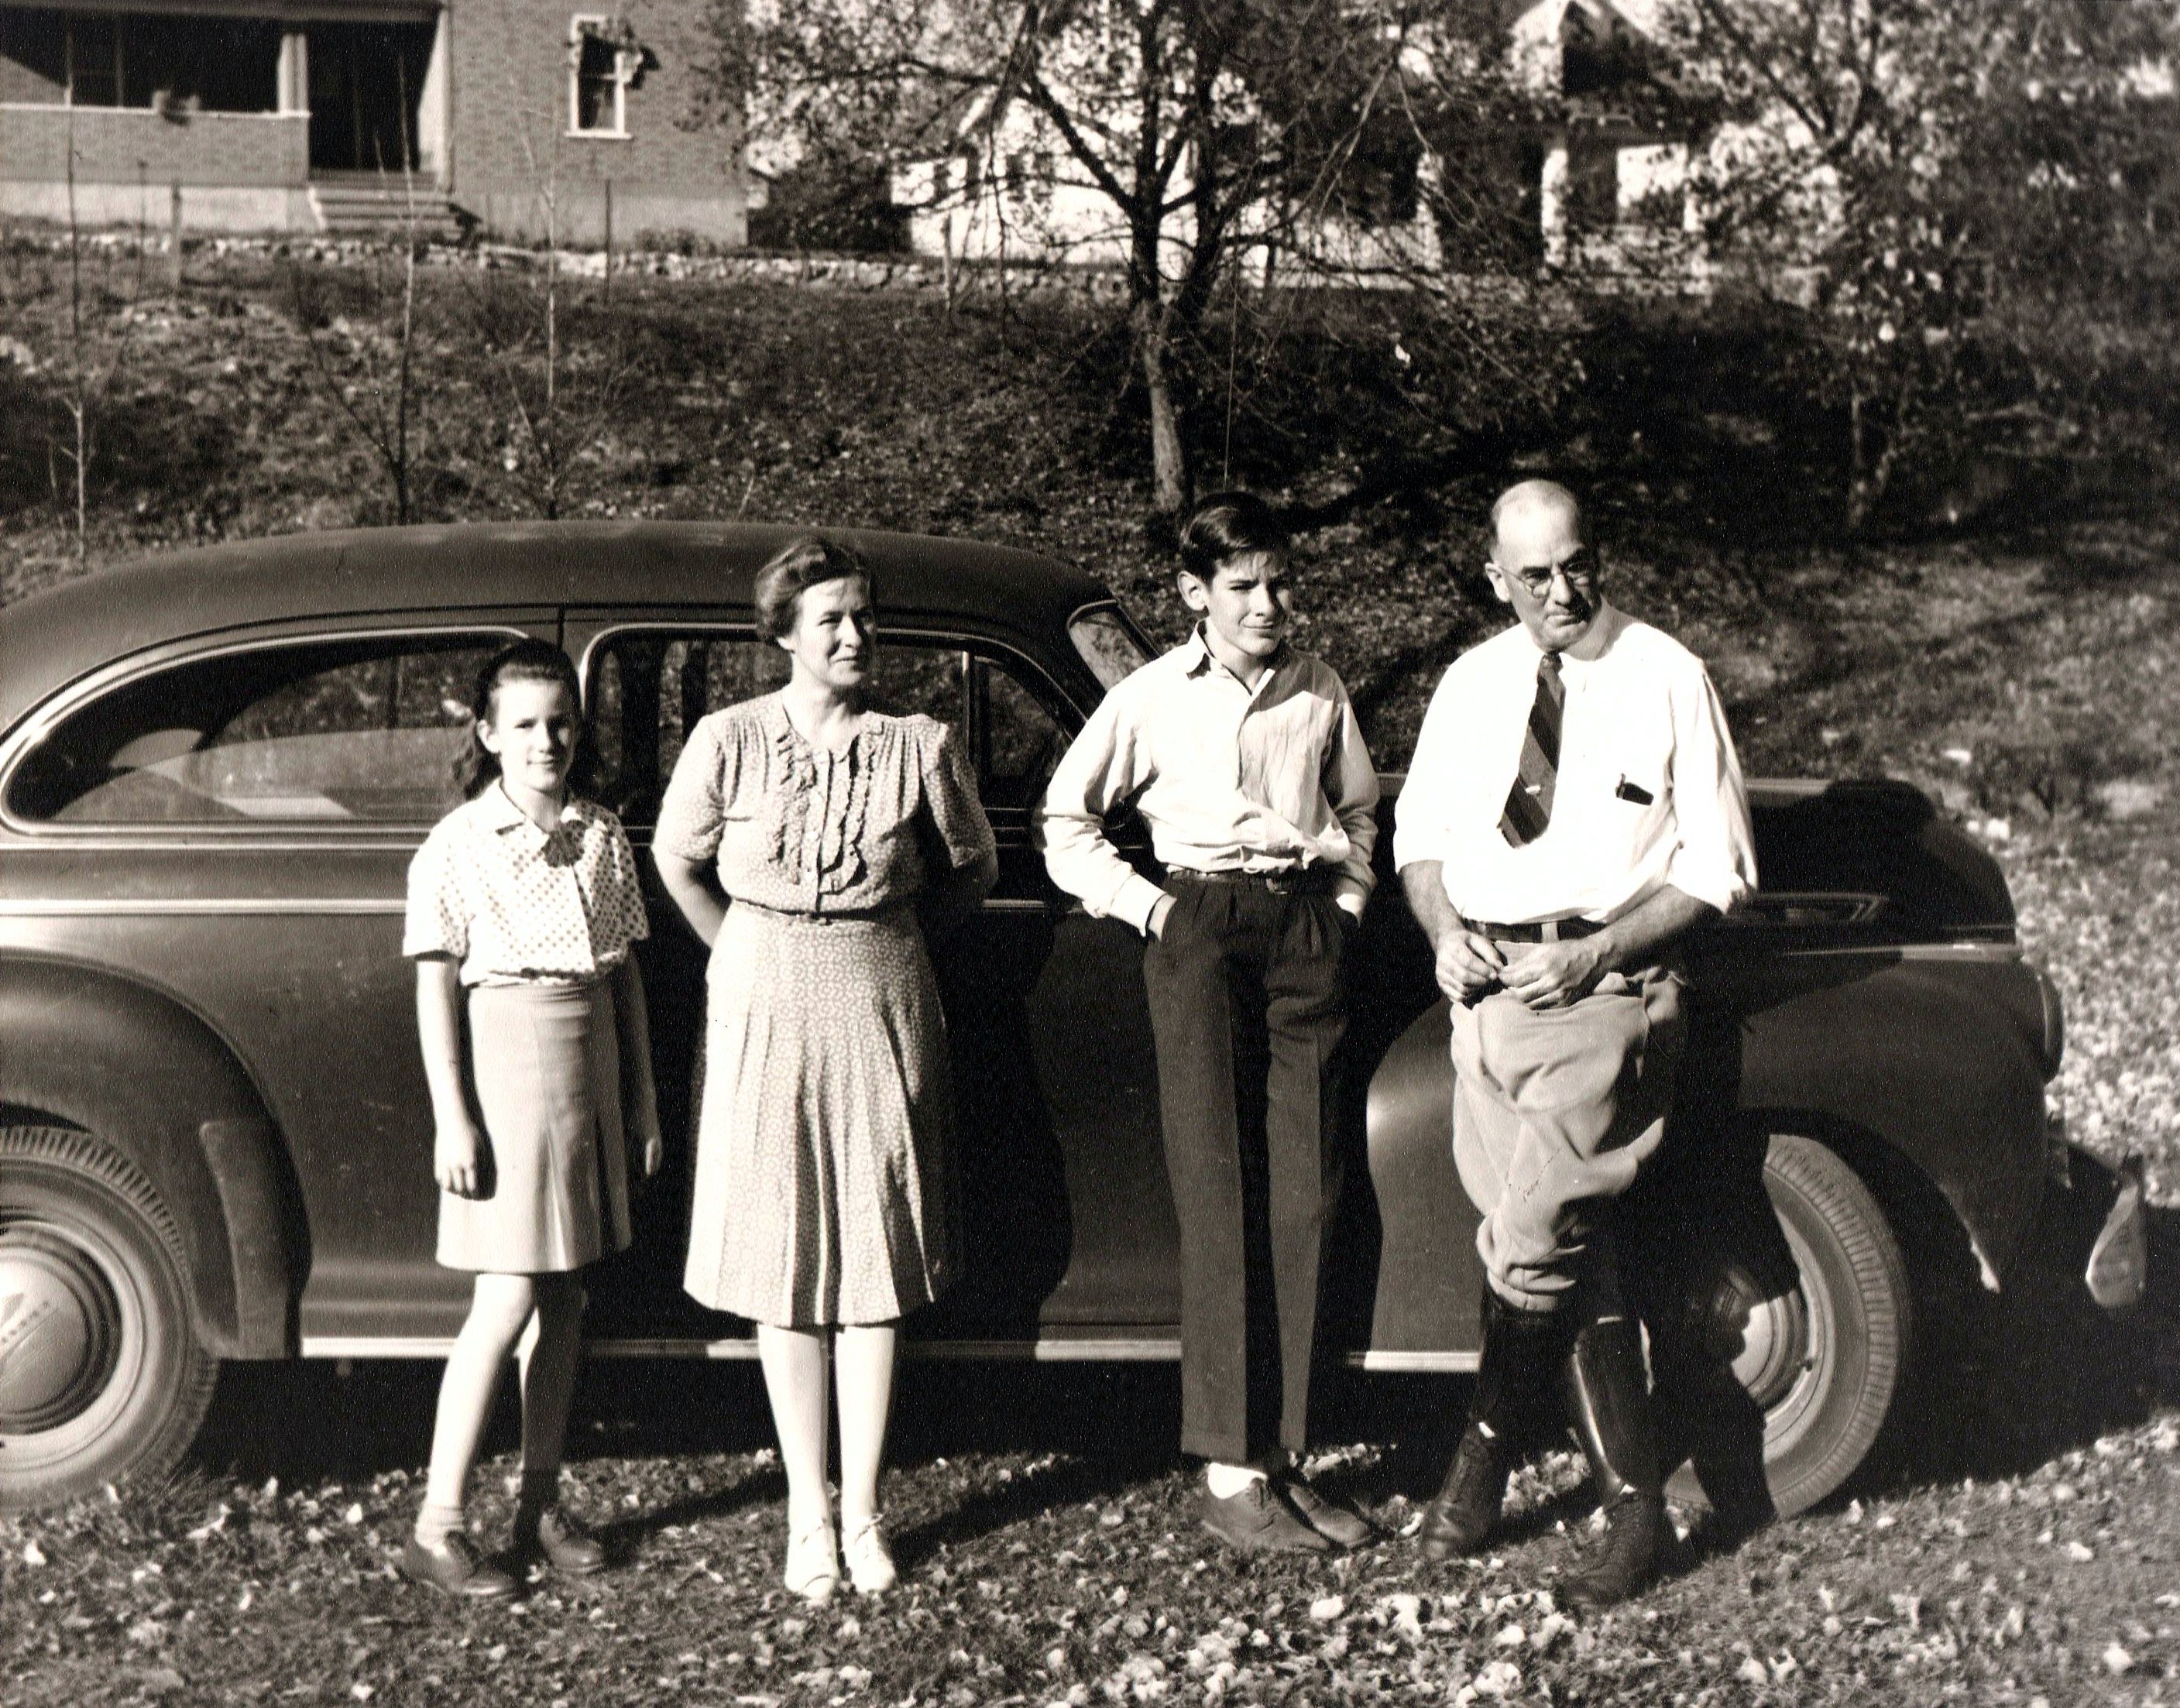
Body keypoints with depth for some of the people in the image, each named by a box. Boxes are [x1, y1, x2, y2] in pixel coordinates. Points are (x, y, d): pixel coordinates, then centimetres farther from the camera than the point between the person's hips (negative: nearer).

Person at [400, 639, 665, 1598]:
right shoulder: (458, 845, -5)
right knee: (508, 1299, -8)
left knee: (566, 1294, 9)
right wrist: (452, 1117, -12)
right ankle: (436, 1527, 0)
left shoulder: (603, 837, 9)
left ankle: (541, 1502, 20)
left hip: (591, 1065, 5)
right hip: (505, 1060, -5)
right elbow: (436, 987, -7)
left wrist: (642, 1094, 11)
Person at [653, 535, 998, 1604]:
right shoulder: (730, 740, -5)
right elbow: (678, 859, 11)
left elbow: (971, 868, 12)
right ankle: (807, 1516, 14)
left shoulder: (921, 745, -4)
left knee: (875, 1256, 4)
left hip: (882, 1004, 0)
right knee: (783, 1261, 4)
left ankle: (862, 1514, 15)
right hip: (765, 1007, 0)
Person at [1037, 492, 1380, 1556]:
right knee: (1220, 1199, -7)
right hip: (1199, 929, -3)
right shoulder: (1152, 698, 2)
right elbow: (1063, 820, 8)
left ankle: (1281, 1458, 7)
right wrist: (1141, 903, -1)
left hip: (1302, 929, 4)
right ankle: (1228, 1476, -5)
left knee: (1302, 1197, -1)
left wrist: (1344, 903, 13)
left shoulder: (1321, 694, 11)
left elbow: (1357, 811, 26)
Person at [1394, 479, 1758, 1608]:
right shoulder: (1471, 683, 12)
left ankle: (1486, 1446, 9)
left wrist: (1599, 955, -14)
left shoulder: (1669, 680, -1)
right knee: (1569, 1254, 4)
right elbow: (1420, 833, 20)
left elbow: (1715, 869, -2)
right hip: (1487, 983, 4)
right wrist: (1444, 932, 0)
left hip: (1605, 982, -4)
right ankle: (1634, 1502, 11)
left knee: (1533, 1237, -15)